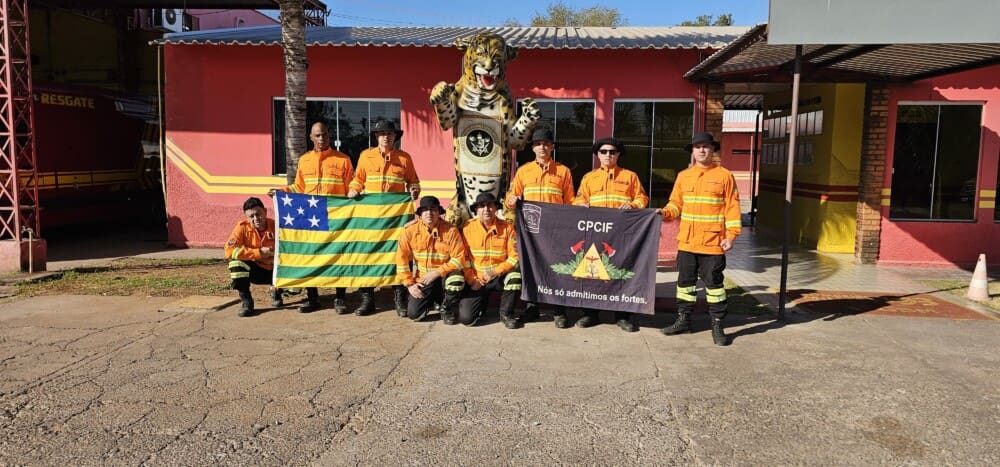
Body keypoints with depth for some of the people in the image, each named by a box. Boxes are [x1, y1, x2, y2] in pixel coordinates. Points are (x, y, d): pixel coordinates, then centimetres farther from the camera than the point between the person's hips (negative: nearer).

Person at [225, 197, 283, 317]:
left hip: (273, 270, 1)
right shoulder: (242, 227, -17)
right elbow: (230, 250, -28)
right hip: (254, 270, -1)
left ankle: (276, 292, 12)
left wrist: (276, 253, -28)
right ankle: (246, 302, -16)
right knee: (236, 261, -30)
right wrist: (259, 252, -29)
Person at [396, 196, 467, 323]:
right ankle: (431, 300, 23)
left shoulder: (450, 231, -13)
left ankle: (446, 307, -4)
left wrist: (437, 272, -20)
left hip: (444, 277, -1)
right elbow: (402, 258, -2)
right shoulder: (410, 231, -7)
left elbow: (459, 259, -14)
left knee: (457, 278, -36)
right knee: (413, 314, -14)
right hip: (422, 280, 2)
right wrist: (409, 283, -7)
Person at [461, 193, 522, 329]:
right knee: (465, 318, -15)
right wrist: (471, 280, -8)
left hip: (500, 277, 0)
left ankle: (506, 314, -8)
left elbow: (514, 257, -10)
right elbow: (464, 257, 0)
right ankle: (483, 301, 22)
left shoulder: (506, 228, -6)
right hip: (476, 280, 0)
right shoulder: (468, 227, -4)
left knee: (514, 275, -34)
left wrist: (495, 271, -22)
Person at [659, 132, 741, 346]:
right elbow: (676, 204, 11)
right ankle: (683, 320, 24)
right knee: (685, 282, 12)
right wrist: (665, 213, -10)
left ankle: (717, 326, 13)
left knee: (714, 284, 3)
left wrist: (731, 235, -11)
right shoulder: (683, 176, 9)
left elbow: (732, 207, -3)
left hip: (713, 243, -4)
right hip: (687, 242, 4)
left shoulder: (724, 176, -2)